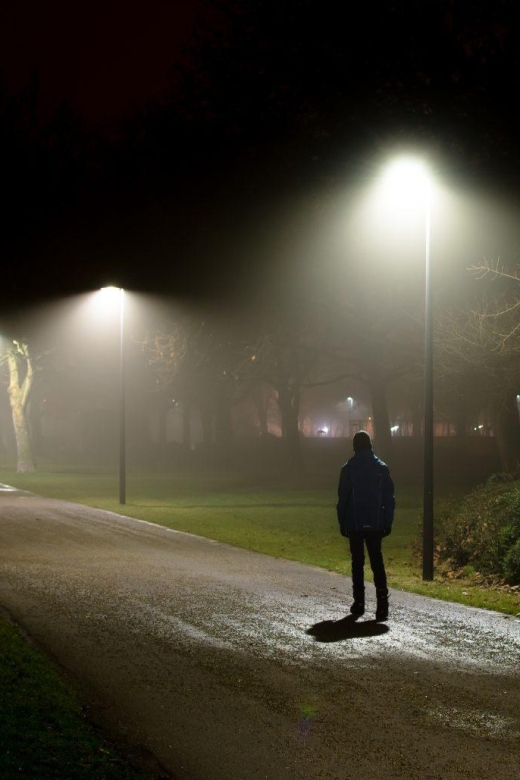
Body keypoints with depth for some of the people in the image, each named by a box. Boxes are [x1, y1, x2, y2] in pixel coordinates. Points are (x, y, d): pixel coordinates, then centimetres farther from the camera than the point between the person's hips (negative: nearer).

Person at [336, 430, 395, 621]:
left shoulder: (348, 469, -5)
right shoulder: (381, 468, 1)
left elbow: (342, 498, -4)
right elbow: (389, 498, 1)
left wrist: (342, 523, 4)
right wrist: (388, 523, 6)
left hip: (355, 525, -1)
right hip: (375, 524, 1)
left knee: (357, 562, 8)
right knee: (377, 562, 2)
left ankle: (359, 603, 9)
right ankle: (382, 601, -14)